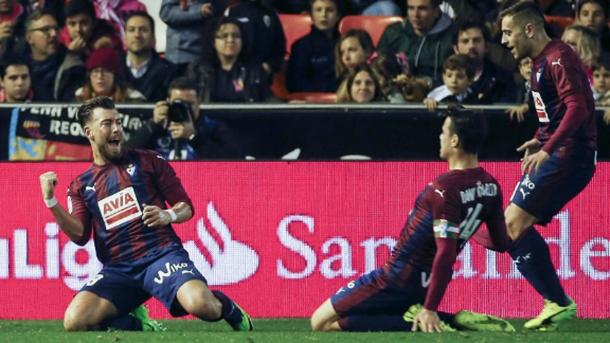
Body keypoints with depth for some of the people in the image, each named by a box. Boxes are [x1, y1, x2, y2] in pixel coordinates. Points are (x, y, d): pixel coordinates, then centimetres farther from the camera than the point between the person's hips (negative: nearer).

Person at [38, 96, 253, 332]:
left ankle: (228, 309, 7)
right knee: (74, 322, -25)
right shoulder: (81, 186, 16)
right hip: (117, 269, 2)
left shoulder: (147, 162, 10)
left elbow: (186, 207, 9)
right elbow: (79, 235, 2)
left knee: (201, 305, -33)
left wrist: (168, 216, -14)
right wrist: (51, 202, -10)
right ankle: (139, 326, 4)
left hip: (161, 254, -2)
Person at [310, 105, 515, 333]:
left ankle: (422, 320, -15)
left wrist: (430, 309, -28)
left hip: (399, 279, -8)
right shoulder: (490, 187, 0)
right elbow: (501, 243, 12)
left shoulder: (444, 188, -23)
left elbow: (446, 252, -29)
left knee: (322, 323, -4)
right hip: (425, 285, 8)